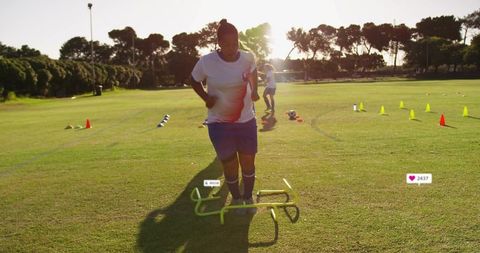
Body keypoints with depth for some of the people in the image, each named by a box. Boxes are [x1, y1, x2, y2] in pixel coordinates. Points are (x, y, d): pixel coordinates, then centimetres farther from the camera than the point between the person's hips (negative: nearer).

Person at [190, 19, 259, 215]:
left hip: (247, 120, 2)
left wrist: (254, 90, 1)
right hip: (219, 123, -2)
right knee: (230, 165, 5)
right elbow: (194, 81, 2)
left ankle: (248, 197, 33)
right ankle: (236, 199, 30)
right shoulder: (206, 62, -16)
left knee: (248, 162, 10)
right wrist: (205, 97, -13)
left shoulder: (248, 58, -8)